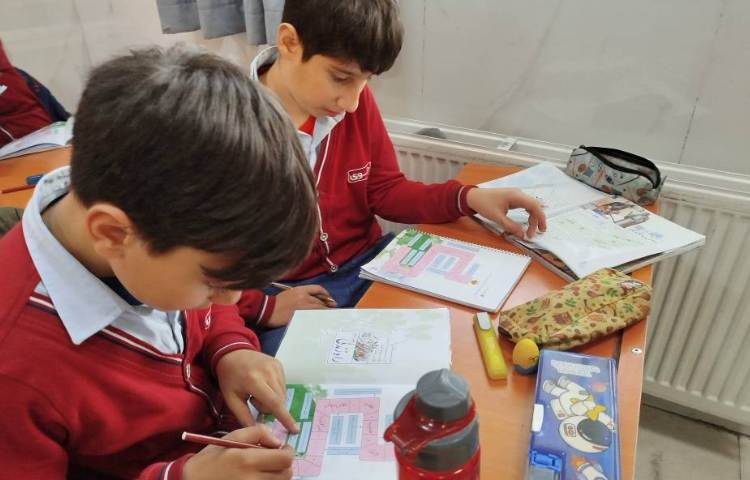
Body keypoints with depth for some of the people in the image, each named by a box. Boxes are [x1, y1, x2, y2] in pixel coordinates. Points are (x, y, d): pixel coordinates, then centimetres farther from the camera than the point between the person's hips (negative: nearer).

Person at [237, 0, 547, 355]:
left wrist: (469, 198, -8)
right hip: (285, 292, -4)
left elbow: (385, 191, 5)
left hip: (369, 261, 5)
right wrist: (265, 307, -21)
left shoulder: (356, 101, -4)